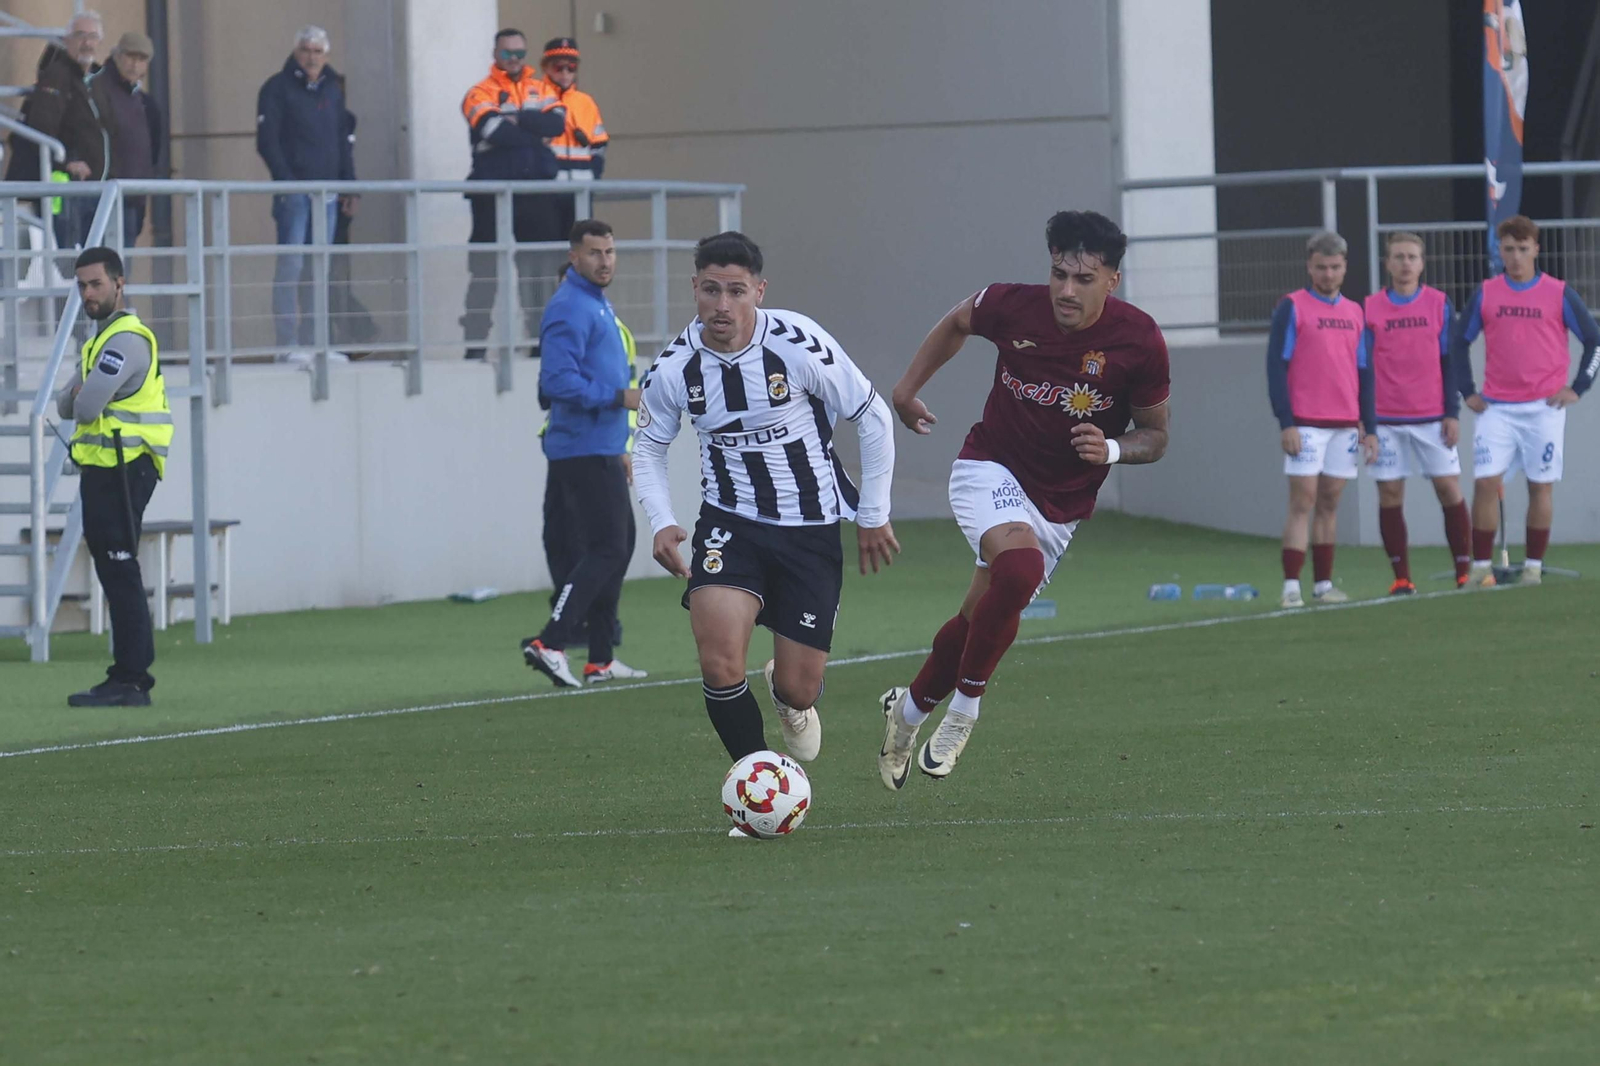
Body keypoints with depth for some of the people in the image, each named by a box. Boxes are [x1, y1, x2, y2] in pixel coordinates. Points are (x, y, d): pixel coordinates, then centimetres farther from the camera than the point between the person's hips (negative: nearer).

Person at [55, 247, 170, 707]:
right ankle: (129, 679, 15)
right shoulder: (102, 340, 21)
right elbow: (67, 405, 17)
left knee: (121, 574, -12)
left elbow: (85, 408, -21)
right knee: (114, 575, 11)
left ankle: (131, 680, -14)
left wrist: (81, 398, 2)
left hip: (123, 472, -11)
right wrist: (76, 396, -5)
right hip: (103, 472, 11)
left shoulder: (127, 340, -14)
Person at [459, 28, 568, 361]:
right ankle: (475, 342, -1)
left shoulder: (540, 90, 14)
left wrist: (517, 120, -13)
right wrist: (537, 133, -8)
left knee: (538, 267, 7)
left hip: (537, 192, 4)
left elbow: (556, 122, -5)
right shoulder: (481, 93, 0)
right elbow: (494, 131, -17)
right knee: (485, 269, -3)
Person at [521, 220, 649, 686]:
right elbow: (557, 381, -24)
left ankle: (601, 660, 16)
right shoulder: (570, 309, -15)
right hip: (584, 452, -10)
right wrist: (619, 397, -20)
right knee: (606, 551, -14)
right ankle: (550, 643, -17)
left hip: (602, 451, 10)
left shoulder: (598, 306, 17)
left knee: (619, 546, 12)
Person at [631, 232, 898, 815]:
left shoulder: (799, 346, -18)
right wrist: (661, 522, -7)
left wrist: (873, 514, 0)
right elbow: (648, 445, 9)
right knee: (719, 661, -23)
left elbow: (873, 416, -4)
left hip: (811, 527, -1)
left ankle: (791, 696, 42)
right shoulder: (674, 368, -10)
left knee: (798, 688, 1)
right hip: (730, 522, 1)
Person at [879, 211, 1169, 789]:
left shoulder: (1138, 341, -15)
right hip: (990, 471, -2)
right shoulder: (1012, 307, -15)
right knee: (1020, 566, -32)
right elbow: (957, 323, 11)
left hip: (1060, 503, 2)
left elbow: (1154, 435, -2)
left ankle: (911, 707, 34)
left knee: (984, 619, 5)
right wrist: (907, 389, 13)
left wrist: (1113, 449, -23)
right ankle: (964, 706, -14)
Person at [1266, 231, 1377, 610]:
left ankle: (1324, 583, 11)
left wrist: (1370, 426, 11)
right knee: (1302, 503, -8)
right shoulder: (1292, 308, -1)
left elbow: (1365, 372, 16)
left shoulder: (1355, 313, 13)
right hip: (1305, 424, -4)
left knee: (1329, 503, 7)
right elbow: (1276, 366, -5)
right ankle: (1291, 587, -10)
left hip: (1346, 426, 4)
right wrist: (1286, 422, -13)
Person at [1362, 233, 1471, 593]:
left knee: (1449, 489, -3)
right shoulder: (1370, 309, 4)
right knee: (1389, 495, -1)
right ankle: (1401, 577, 4)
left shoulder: (1439, 305, 5)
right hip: (1386, 421, 0)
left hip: (1433, 418, 0)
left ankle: (1465, 571, 3)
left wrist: (1452, 414, -1)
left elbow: (1450, 362, 5)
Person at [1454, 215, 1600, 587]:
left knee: (1541, 486, 1)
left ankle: (1534, 567, 10)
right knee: (1485, 482, -8)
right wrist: (1467, 390, 6)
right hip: (1496, 409, 1)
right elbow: (1460, 341, 14)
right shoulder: (1485, 294, 5)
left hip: (1544, 407, -1)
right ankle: (1481, 567, -4)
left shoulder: (1559, 294, 0)